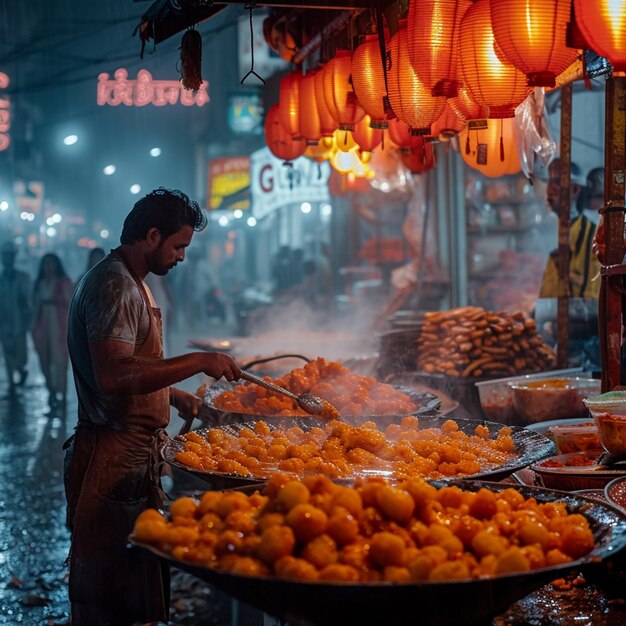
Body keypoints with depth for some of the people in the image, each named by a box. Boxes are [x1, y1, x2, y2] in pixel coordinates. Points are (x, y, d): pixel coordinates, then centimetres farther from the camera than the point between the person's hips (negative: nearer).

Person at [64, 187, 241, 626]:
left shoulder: (131, 283, 17)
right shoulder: (114, 286, -17)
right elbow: (113, 377, -30)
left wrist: (175, 396, 19)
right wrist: (198, 362, -26)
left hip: (135, 455, 10)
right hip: (114, 457, -10)